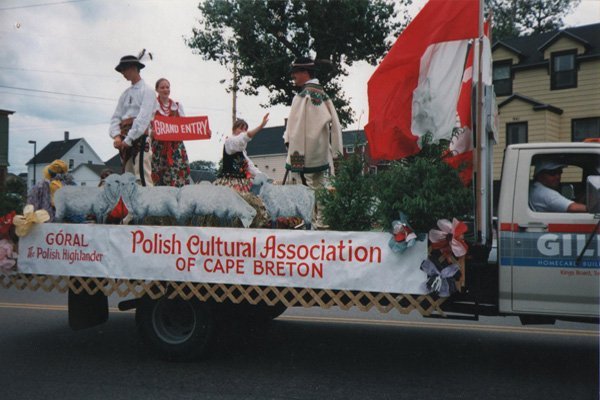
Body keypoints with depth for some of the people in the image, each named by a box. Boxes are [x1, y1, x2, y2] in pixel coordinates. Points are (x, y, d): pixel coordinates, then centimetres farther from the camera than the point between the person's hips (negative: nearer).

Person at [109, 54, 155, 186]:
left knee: (142, 178, -14)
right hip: (125, 140, 7)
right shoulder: (126, 93, 21)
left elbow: (144, 118, -11)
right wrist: (116, 136, -5)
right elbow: (116, 116, 14)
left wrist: (129, 139, -16)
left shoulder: (146, 90, 1)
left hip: (140, 137, -7)